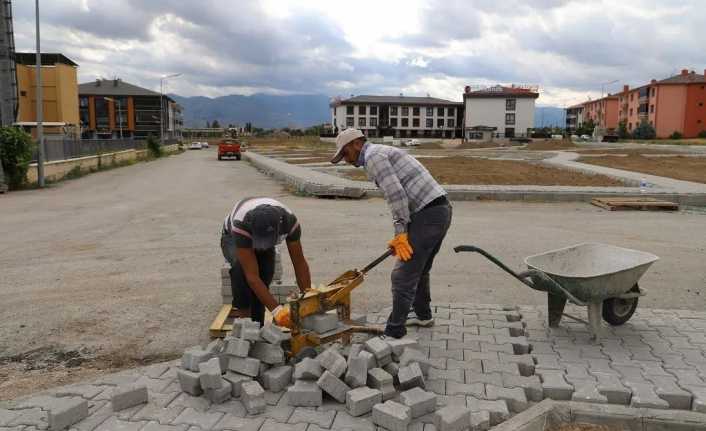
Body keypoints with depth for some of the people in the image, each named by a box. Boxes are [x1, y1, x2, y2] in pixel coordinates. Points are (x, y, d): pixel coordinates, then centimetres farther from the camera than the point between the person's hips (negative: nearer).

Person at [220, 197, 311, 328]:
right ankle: (243, 314, -20)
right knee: (240, 267, -35)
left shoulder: (289, 220, -36)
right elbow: (252, 275, -45)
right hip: (233, 239, -3)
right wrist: (276, 310, -50)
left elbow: (299, 263, -26)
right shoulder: (241, 224, -45)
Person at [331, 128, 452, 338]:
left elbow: (396, 195, -18)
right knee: (419, 269, 26)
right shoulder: (384, 153, 24)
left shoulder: (373, 155, -6)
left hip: (427, 214, -10)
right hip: (441, 210, 10)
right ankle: (423, 315, 43)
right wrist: (401, 235, 20)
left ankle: (394, 333, 7)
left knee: (403, 276, -2)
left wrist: (400, 232, -13)